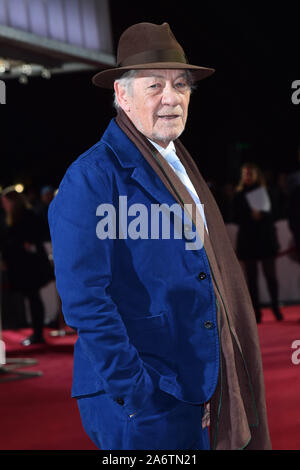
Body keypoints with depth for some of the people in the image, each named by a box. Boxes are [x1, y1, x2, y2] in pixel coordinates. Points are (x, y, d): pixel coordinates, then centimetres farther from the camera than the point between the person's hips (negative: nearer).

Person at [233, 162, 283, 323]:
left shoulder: (264, 192, 6)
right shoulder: (239, 195, 6)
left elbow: (271, 214, 1)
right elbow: (237, 218, 0)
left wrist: (260, 214, -18)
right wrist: (251, 216, -15)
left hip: (265, 238, 0)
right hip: (247, 239, 0)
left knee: (270, 274, -3)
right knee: (251, 278, 0)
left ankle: (276, 308, 9)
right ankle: (256, 311, 4)